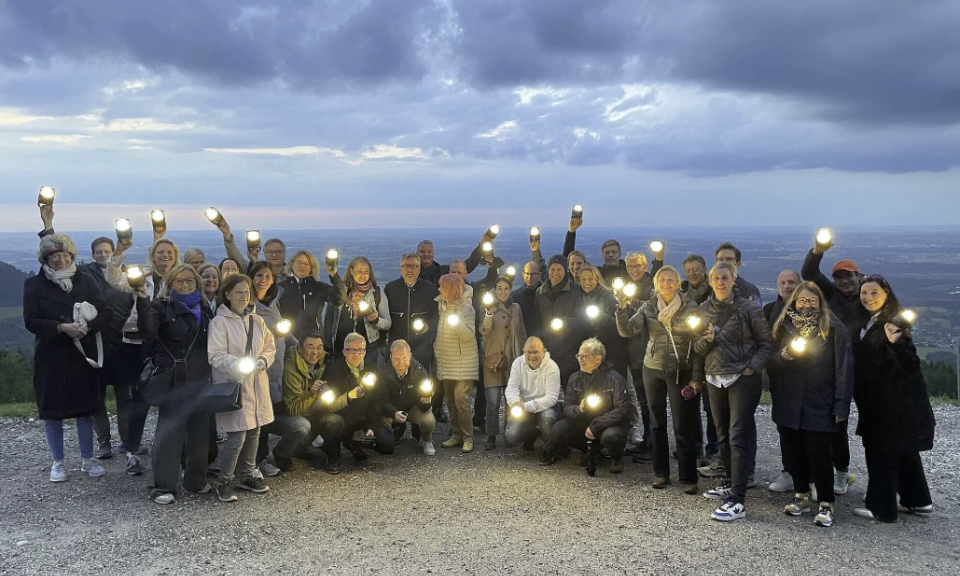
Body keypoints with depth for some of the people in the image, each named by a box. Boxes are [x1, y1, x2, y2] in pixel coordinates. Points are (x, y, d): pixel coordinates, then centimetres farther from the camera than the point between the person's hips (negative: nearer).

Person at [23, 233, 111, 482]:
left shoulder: (86, 281, 4)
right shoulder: (34, 285, -1)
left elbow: (106, 313, -1)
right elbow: (31, 321, -8)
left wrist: (88, 325, -20)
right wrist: (61, 327, -22)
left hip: (84, 355, 1)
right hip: (51, 358, -1)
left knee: (86, 408, 7)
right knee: (52, 411, 4)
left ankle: (87, 460, 19)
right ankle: (58, 462, 18)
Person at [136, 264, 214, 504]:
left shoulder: (204, 308, 14)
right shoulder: (162, 306, -2)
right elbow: (147, 332, -20)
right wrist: (143, 300, -30)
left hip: (200, 378, 5)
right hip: (173, 378, -5)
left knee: (200, 429, 11)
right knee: (169, 429, -4)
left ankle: (196, 479, 24)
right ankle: (163, 485, 4)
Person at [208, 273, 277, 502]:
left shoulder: (257, 321, 10)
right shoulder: (219, 322, -8)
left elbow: (270, 346, 14)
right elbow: (216, 356, -14)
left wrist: (263, 360, -7)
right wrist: (239, 365, -28)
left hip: (256, 385, 6)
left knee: (254, 432, 13)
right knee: (236, 436, -8)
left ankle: (247, 475, 31)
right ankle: (226, 481, 9)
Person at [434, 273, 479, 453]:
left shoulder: (466, 307, -13)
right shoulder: (442, 305, 8)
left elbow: (469, 335, -20)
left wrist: (458, 324, -36)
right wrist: (436, 351, 17)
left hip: (463, 362, -7)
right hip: (446, 361, 7)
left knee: (461, 398, -13)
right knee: (451, 399, 10)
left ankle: (468, 438, -6)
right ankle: (456, 434, 19)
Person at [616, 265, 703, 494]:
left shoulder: (690, 307, -3)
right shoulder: (648, 307, 3)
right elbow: (626, 331, -6)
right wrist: (622, 308, -21)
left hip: (681, 372, -3)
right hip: (653, 370, 3)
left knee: (683, 426, -3)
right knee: (657, 423, 10)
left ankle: (688, 477, 6)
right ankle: (660, 473, 21)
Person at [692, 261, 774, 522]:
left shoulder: (749, 308, -6)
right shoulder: (704, 309, 7)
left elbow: (766, 343, -2)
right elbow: (697, 346, 12)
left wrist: (752, 368, -14)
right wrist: (707, 339, -10)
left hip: (742, 379, -5)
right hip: (714, 379, 5)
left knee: (738, 436, -9)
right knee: (723, 435, 13)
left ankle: (737, 500, -10)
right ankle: (731, 482, 29)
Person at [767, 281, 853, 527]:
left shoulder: (833, 329, -5)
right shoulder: (782, 325, 7)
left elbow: (843, 368, -8)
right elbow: (770, 362, 11)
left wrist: (841, 406, -13)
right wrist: (782, 356, -12)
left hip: (819, 405, -4)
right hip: (788, 403, 4)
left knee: (819, 454, -2)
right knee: (794, 451, 11)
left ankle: (826, 504, 11)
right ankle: (801, 496, 27)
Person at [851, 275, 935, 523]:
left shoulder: (896, 322, -15)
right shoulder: (864, 323, 9)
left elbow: (910, 363, -23)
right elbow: (861, 360, 16)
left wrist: (896, 342, -38)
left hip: (895, 402, -9)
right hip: (876, 401, 9)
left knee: (882, 452, -3)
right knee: (904, 451, 17)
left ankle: (881, 507, 5)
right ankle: (918, 501, 28)